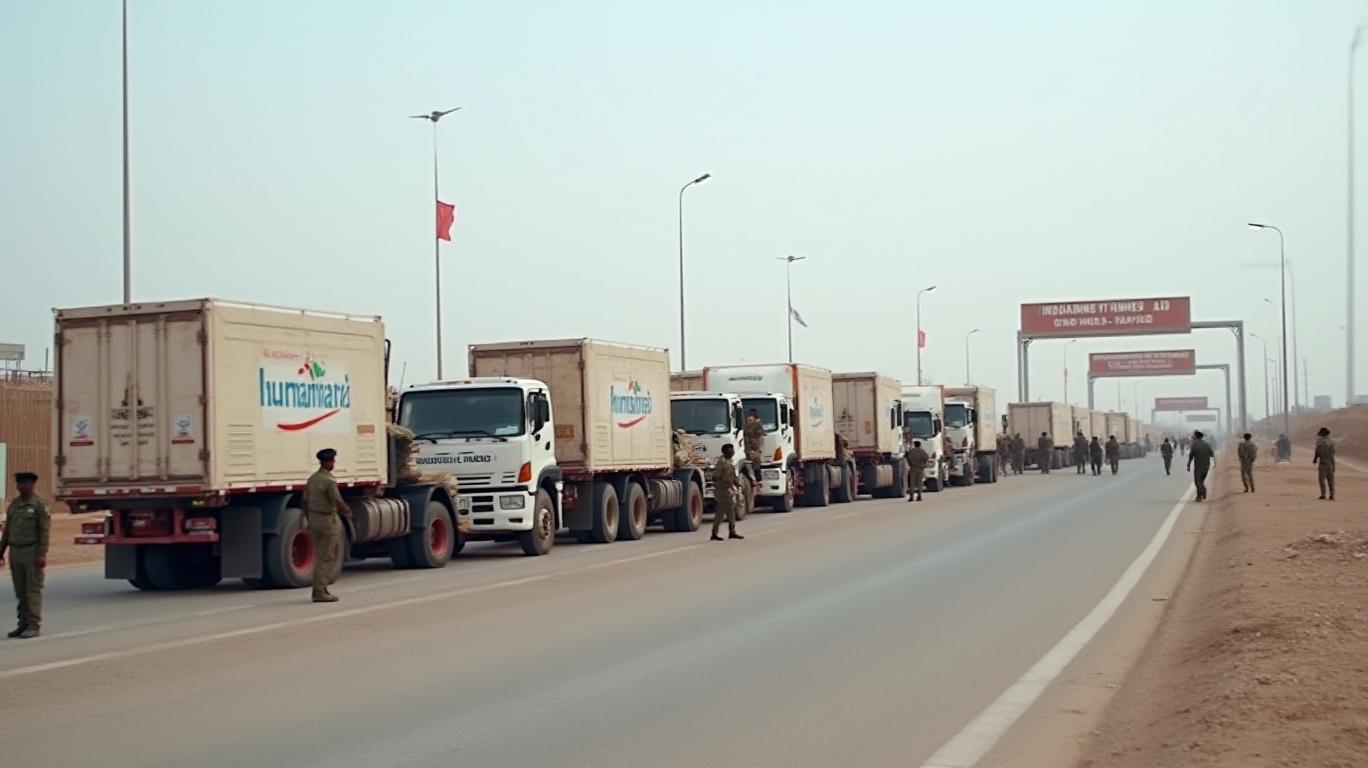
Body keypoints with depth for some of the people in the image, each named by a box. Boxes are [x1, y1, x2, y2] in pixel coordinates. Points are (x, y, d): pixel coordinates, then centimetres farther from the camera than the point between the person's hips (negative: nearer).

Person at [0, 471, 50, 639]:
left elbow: (45, 530, -14)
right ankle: (24, 624, 14)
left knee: (33, 590, -6)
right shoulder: (14, 504, 12)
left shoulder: (40, 504, -9)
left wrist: (42, 555, -21)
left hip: (33, 552, -7)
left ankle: (34, 626, -3)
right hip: (16, 553, 7)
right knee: (20, 592, 8)